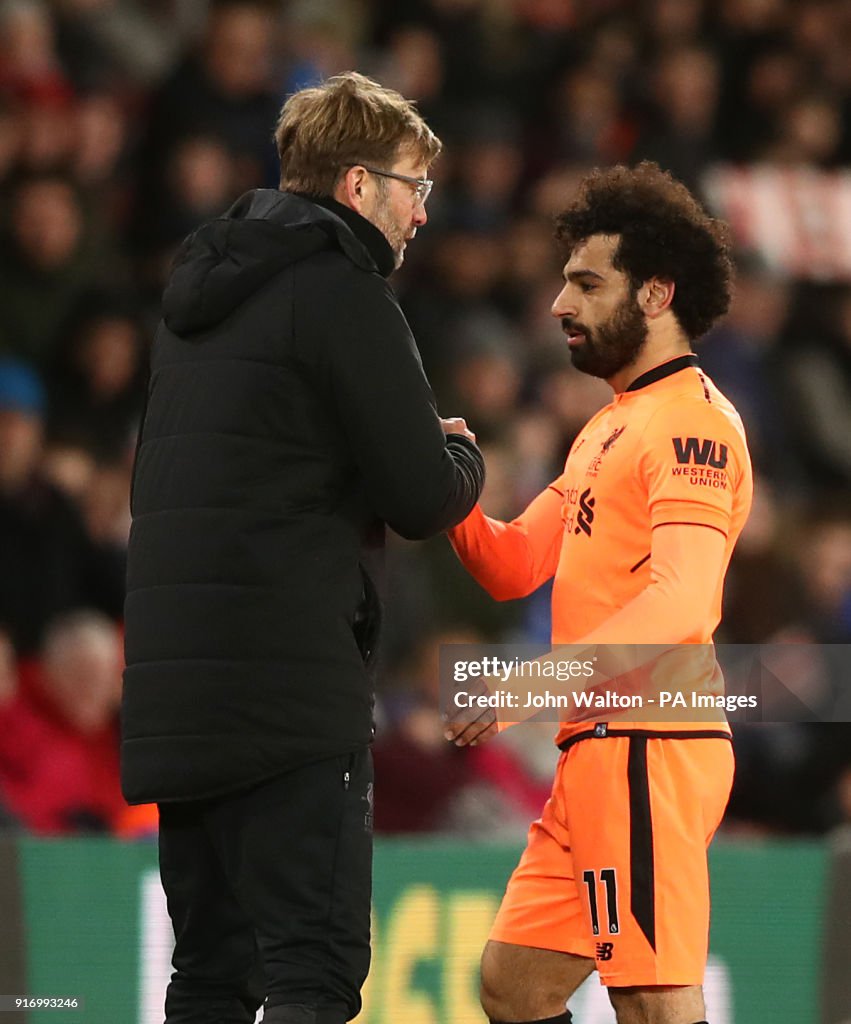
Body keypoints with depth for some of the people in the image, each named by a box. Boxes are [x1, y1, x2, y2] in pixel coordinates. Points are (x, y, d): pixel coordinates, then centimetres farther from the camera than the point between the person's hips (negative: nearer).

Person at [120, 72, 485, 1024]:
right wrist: (460, 453, 14)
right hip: (290, 683, -8)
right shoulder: (341, 289, -7)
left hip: (172, 681, 8)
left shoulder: (202, 288, 19)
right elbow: (425, 499, -9)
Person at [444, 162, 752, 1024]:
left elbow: (681, 603, -22)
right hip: (595, 752, 10)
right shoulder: (609, 424, 23)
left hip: (649, 750, -10)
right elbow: (514, 566, 19)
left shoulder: (691, 420, -10)